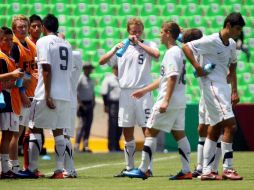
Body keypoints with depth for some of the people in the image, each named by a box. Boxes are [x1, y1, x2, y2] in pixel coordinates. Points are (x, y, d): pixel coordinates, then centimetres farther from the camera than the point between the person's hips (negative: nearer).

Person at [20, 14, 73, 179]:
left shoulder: (43, 42, -5)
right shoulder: (66, 45, 15)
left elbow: (47, 69, -14)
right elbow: (69, 71, 16)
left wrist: (47, 95, -16)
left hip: (48, 94, -6)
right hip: (65, 94, 6)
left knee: (35, 129, 3)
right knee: (59, 132, 8)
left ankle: (32, 169, 1)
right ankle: (59, 170, 2)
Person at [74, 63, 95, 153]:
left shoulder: (91, 81, 16)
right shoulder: (80, 79, -5)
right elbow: (76, 92, -10)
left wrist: (93, 101, 7)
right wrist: (80, 104, -15)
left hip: (90, 104, 7)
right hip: (83, 104, -7)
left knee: (88, 125, 4)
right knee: (82, 124, -13)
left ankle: (85, 145, 5)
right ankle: (77, 145, -12)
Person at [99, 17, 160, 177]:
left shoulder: (148, 45, 4)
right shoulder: (121, 47, 12)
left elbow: (156, 54, -19)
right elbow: (102, 62, 7)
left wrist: (139, 43, -11)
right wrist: (115, 50, -7)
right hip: (125, 92, 4)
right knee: (127, 132, 7)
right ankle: (129, 167, 16)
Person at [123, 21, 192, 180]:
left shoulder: (172, 52, -13)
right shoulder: (179, 52, 17)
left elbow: (172, 78, -22)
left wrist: (166, 101, -26)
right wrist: (144, 90, 27)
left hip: (169, 102, -10)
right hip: (180, 102, 10)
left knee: (150, 132, -4)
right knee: (179, 134, 9)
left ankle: (143, 170, -3)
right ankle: (186, 171, 6)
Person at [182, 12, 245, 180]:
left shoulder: (232, 44, 12)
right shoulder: (211, 41, -13)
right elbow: (186, 47, -12)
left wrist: (235, 91, 16)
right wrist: (197, 67, -18)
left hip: (224, 86, 9)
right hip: (212, 85, -9)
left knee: (215, 129, 9)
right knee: (230, 125, -15)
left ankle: (207, 171, 13)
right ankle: (227, 169, -13)